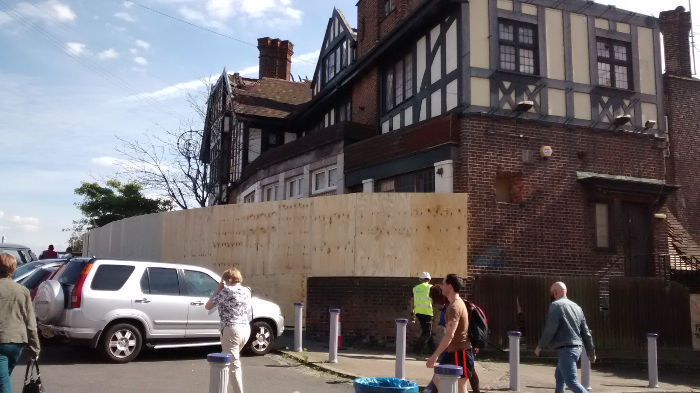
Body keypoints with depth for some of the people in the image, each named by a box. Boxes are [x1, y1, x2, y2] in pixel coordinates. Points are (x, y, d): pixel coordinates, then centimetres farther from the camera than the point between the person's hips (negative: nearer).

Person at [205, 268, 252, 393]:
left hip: (232, 330, -8)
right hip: (246, 329, 8)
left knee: (233, 364, -3)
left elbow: (207, 306, -4)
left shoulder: (226, 291, -11)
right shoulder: (246, 291, 9)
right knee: (235, 360, 24)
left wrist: (218, 290, 3)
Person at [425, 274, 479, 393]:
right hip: (453, 352, 10)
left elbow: (449, 335, -28)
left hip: (459, 353, -10)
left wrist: (435, 356, -27)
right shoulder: (459, 303, 12)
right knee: (437, 381, 14)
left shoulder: (454, 307, -20)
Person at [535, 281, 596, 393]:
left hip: (566, 349, -9)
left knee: (572, 382, -11)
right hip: (577, 347, 9)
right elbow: (585, 332, 16)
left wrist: (540, 346, -4)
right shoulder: (576, 307, 15)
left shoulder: (556, 305, -8)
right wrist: (591, 352, 21)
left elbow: (550, 329, -15)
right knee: (559, 376, 24)